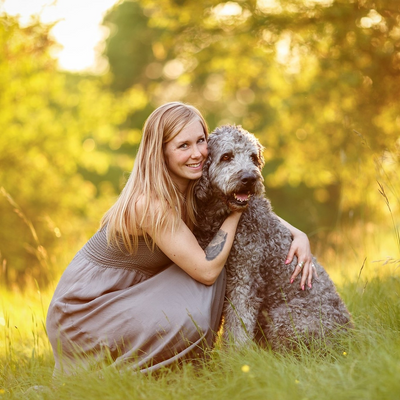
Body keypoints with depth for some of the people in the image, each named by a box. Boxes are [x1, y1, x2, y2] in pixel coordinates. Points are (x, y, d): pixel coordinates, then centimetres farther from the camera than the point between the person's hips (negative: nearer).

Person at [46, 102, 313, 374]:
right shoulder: (150, 203, -27)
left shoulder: (192, 189, -2)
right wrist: (235, 210, -19)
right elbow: (206, 270, -26)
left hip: (124, 297, 8)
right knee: (190, 319, -27)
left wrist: (298, 234, -6)